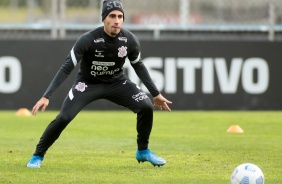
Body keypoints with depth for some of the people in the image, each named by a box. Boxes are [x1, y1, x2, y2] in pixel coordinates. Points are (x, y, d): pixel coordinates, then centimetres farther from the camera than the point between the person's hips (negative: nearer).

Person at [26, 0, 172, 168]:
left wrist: (156, 94, 6)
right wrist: (46, 97, -33)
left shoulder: (130, 40, -17)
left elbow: (139, 66, 2)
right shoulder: (88, 40, -29)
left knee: (146, 106, -13)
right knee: (64, 117, -20)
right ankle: (38, 156, 0)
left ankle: (143, 151, 10)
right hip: (88, 84, -3)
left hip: (117, 82, 3)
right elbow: (66, 69, -26)